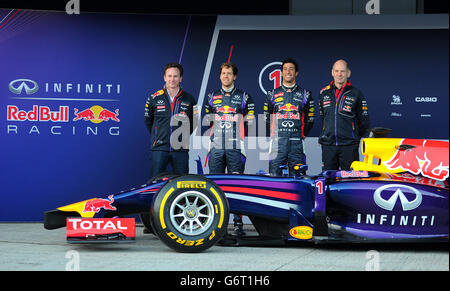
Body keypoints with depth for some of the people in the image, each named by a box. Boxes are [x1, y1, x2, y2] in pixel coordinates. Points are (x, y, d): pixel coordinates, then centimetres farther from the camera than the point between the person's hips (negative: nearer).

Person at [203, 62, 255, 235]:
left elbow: (249, 124, 6)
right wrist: (214, 136, 9)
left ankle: (238, 223, -3)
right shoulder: (212, 97, 15)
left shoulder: (244, 97, 8)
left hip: (236, 149, -2)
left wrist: (243, 141, -1)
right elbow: (207, 122, 20)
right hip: (216, 148, 3)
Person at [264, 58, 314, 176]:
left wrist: (302, 135, 7)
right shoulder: (272, 94, 13)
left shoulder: (305, 94, 12)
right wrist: (275, 135, 9)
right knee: (274, 176, -4)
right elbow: (266, 118, 16)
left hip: (297, 143, 0)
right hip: (277, 143, 0)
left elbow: (310, 118, 14)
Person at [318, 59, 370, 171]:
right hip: (328, 145, 3)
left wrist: (357, 140, 7)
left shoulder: (356, 94, 2)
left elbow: (364, 121, 7)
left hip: (349, 146, -3)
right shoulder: (324, 93, 11)